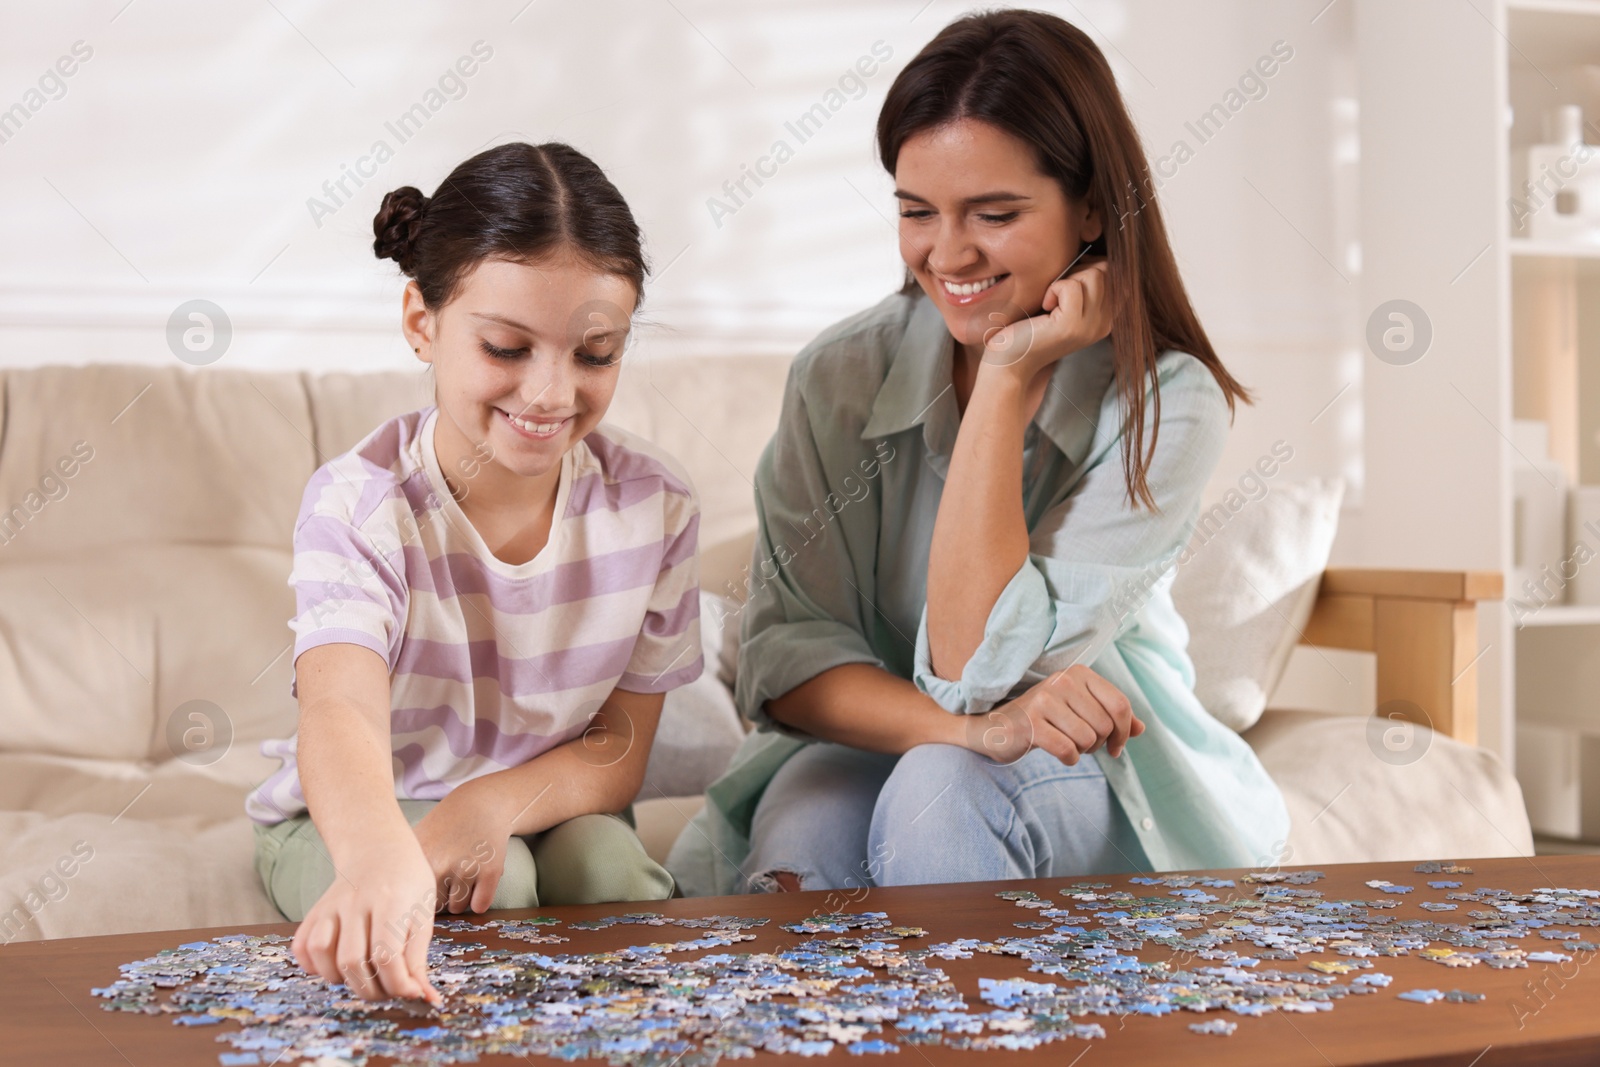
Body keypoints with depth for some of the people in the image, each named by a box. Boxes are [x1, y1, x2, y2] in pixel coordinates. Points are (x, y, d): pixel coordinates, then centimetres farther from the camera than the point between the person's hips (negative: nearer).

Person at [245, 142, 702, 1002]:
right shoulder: (358, 504, -25)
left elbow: (618, 752, -9)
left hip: (548, 809, 3)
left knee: (606, 863, -29)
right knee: (494, 882, -31)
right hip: (348, 823, -2)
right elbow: (340, 712, -44)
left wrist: (495, 805, -33)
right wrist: (381, 864, -68)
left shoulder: (655, 503, -14)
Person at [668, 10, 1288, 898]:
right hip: (874, 747, 1)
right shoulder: (842, 376, -9)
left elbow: (978, 665, -24)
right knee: (799, 833, -34)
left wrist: (1008, 378, -26)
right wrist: (972, 725, -32)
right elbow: (784, 655, -14)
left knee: (939, 793, -34)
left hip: (1097, 769, -1)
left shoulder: (1167, 405, -17)